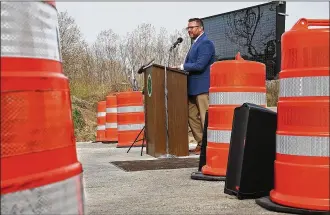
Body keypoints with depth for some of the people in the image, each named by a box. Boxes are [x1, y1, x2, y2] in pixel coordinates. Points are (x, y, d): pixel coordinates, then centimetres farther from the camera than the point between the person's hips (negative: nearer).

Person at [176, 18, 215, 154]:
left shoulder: (205, 43, -12)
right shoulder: (195, 44, 19)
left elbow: (199, 65, -21)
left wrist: (182, 67, -12)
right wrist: (183, 67, 4)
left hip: (202, 87, -10)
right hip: (193, 88, 10)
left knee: (205, 118, -4)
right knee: (192, 116, 13)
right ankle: (201, 143, 21)